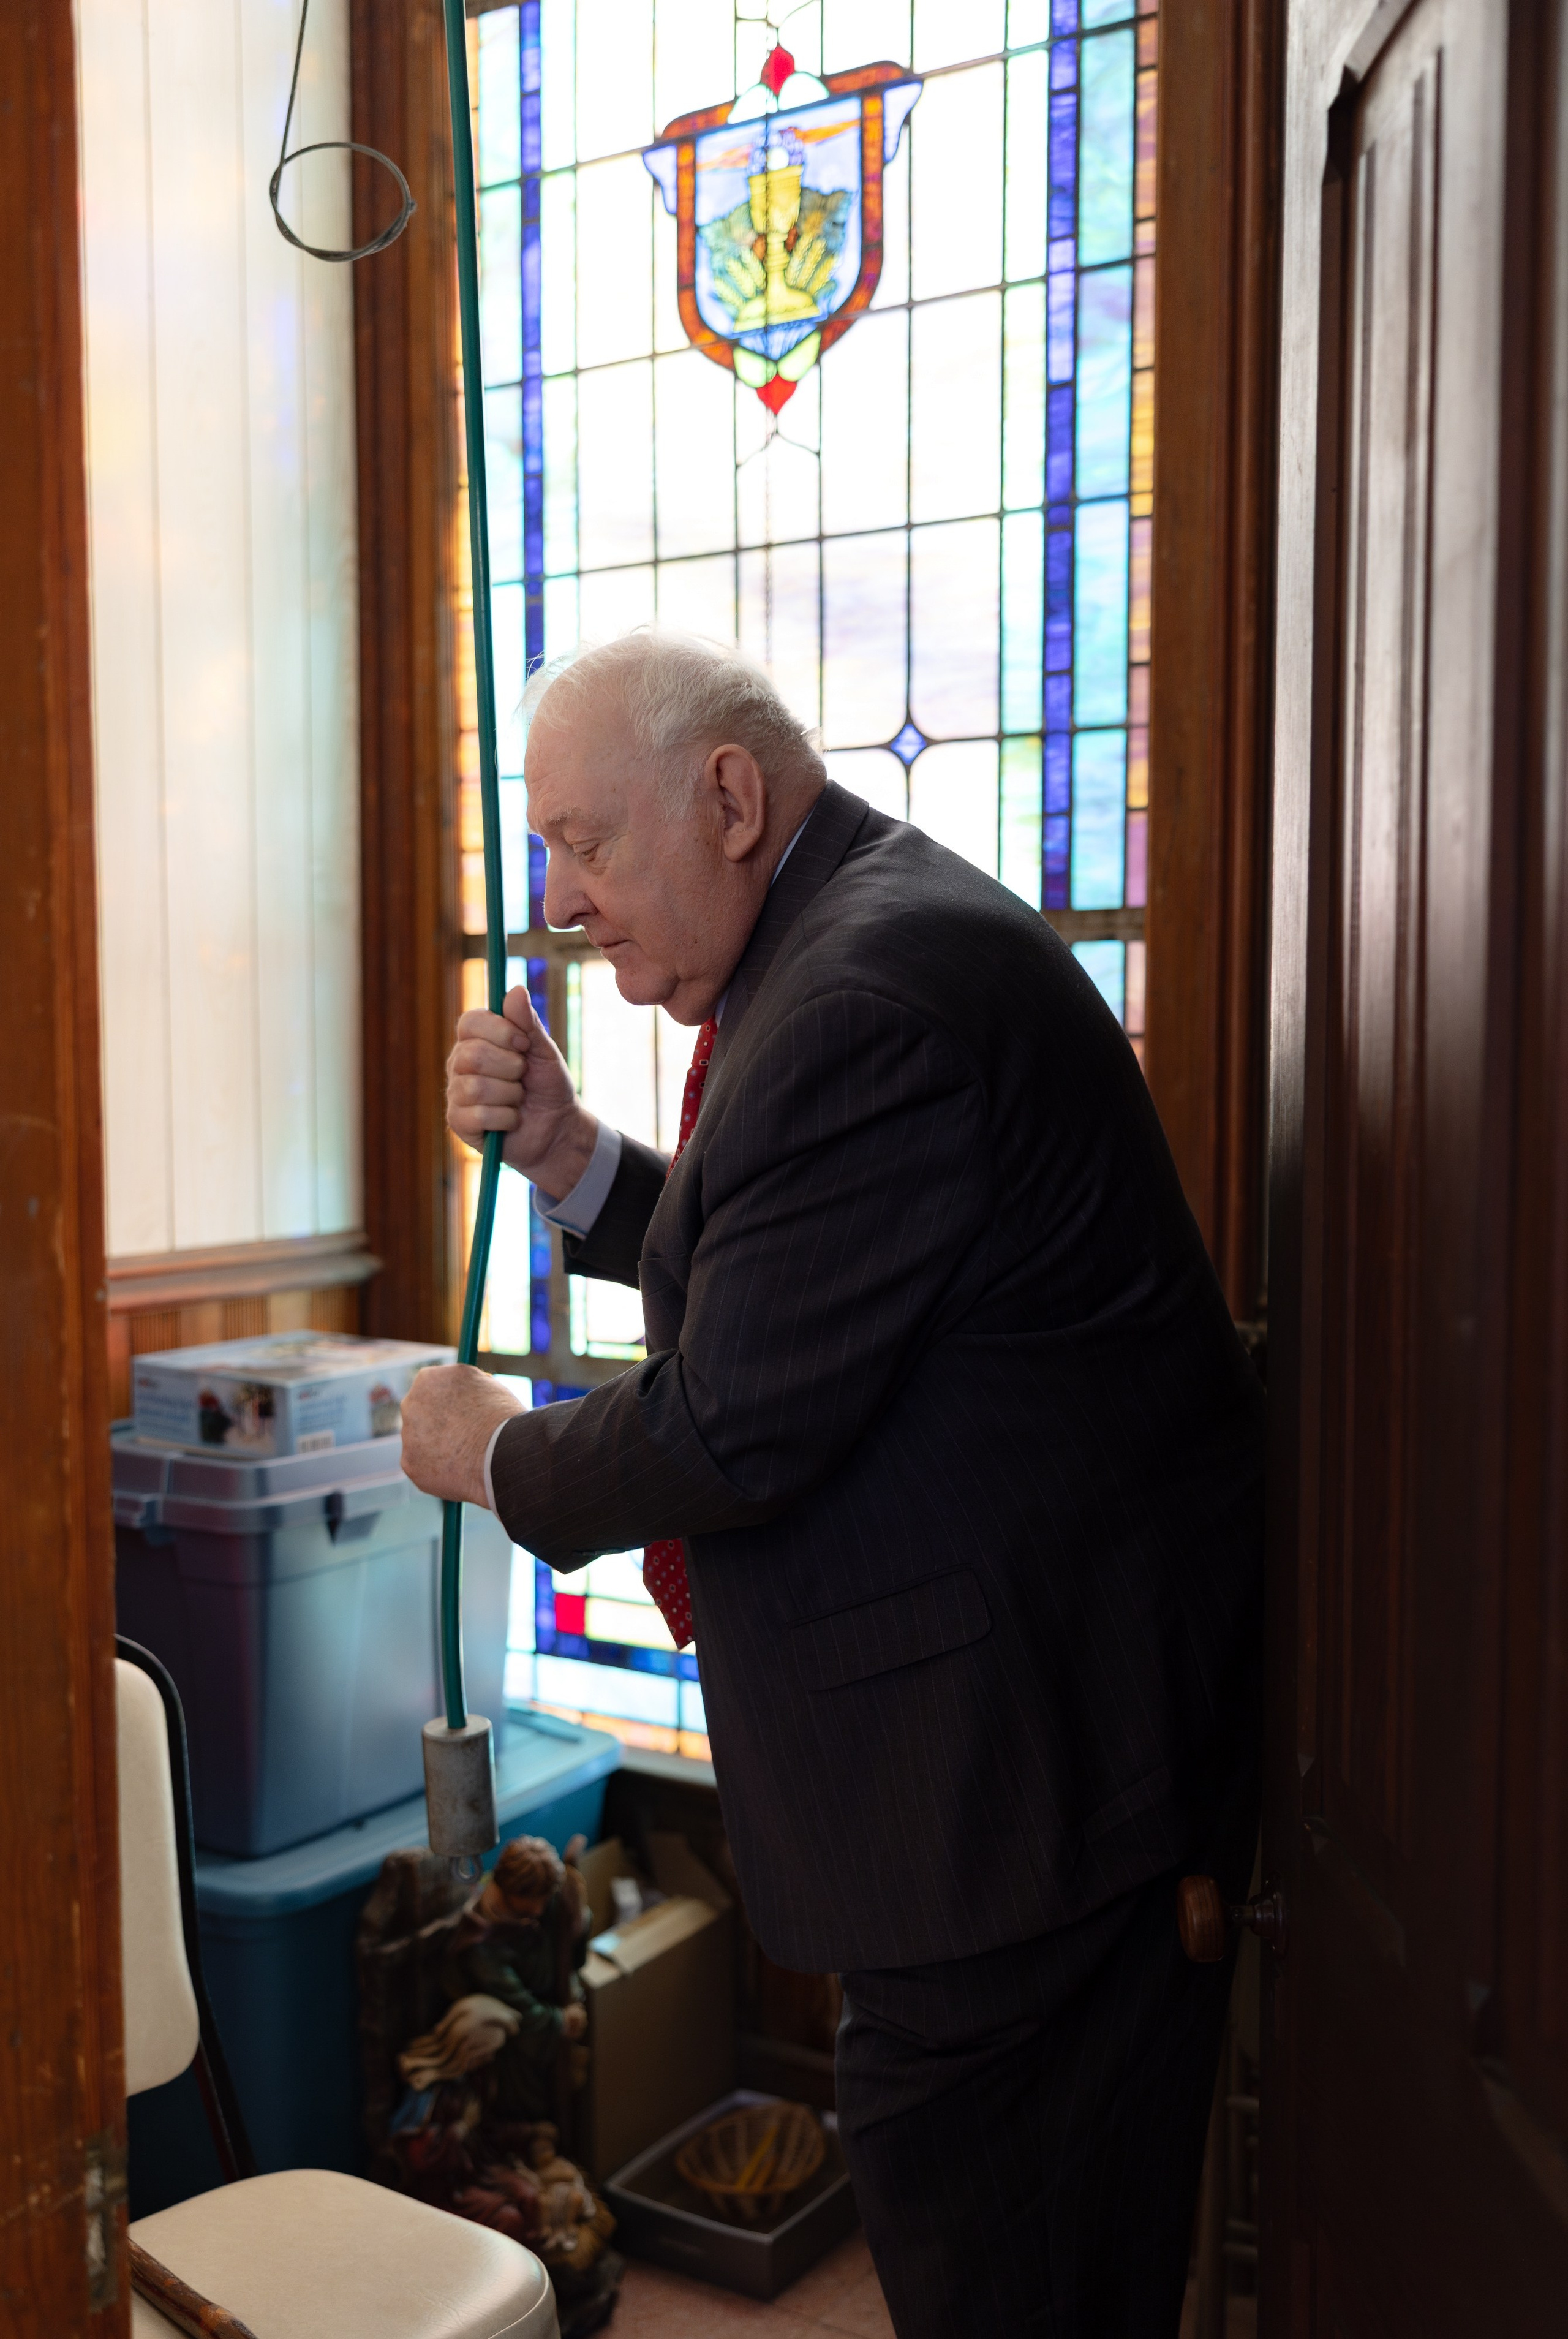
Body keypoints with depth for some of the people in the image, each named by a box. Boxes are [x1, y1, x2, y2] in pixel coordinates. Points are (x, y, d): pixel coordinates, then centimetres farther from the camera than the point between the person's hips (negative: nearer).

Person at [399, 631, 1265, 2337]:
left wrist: (499, 1457, -5)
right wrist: (570, 1158, 4)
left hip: (1026, 1725, -11)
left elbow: (737, 1422, -23)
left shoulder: (870, 996, -24)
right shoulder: (866, 929, 11)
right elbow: (774, 1273, 17)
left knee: (955, 2176, 7)